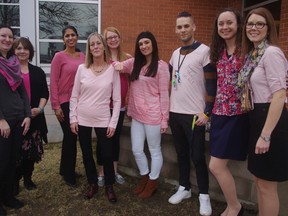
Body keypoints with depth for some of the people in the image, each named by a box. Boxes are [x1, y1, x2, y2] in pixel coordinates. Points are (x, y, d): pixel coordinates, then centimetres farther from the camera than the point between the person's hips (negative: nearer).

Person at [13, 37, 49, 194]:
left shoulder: (38, 72, 13)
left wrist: (39, 108, -5)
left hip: (35, 118, 3)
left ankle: (28, 178, 25)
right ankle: (15, 180, 15)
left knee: (32, 150, 7)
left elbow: (45, 93, 11)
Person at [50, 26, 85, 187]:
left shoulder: (83, 57, 6)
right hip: (65, 103, -4)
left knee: (73, 137, 13)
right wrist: (56, 106, -11)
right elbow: (53, 83, -8)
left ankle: (67, 169, 32)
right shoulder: (59, 56, -7)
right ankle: (68, 174, 22)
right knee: (70, 137, 3)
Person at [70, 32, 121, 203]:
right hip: (83, 119, 2)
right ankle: (93, 184, 34)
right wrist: (73, 118, 0)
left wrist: (113, 123, -7)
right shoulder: (82, 68, 0)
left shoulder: (112, 69, -4)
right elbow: (74, 96, 4)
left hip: (103, 120, -2)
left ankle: (109, 186, 26)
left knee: (107, 154, 3)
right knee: (87, 154, 13)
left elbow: (117, 99, -4)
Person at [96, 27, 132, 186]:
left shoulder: (127, 58, 5)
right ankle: (101, 173, 22)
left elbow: (131, 79, 12)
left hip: (120, 105, 4)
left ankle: (115, 171, 30)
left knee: (116, 138, 15)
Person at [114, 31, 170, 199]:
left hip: (153, 115, -6)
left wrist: (164, 119, -11)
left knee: (155, 151, 11)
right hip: (136, 115, 6)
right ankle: (145, 177, 37)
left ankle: (153, 181, 30)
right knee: (137, 150, 15)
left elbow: (164, 94, -10)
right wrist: (117, 64, -13)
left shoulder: (161, 66, -9)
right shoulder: (134, 63, 8)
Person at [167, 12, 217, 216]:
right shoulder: (175, 53, 11)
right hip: (175, 112, 6)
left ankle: (204, 195, 18)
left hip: (194, 114, -6)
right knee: (181, 153, 15)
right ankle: (184, 188, 30)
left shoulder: (204, 51, -7)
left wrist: (207, 112, -13)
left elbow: (212, 84, -10)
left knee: (197, 156, 2)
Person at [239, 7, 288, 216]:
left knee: (267, 185, 5)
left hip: (271, 121, -9)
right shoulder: (253, 54, 12)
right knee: (259, 180, 20)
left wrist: (266, 135, -23)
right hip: (257, 119, 9)